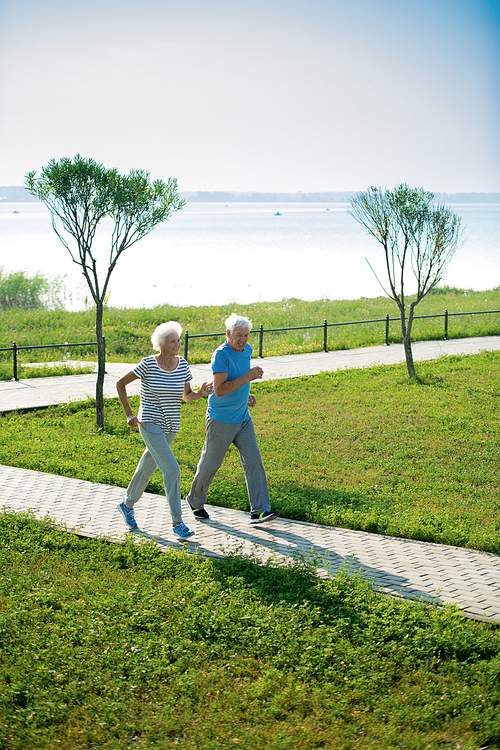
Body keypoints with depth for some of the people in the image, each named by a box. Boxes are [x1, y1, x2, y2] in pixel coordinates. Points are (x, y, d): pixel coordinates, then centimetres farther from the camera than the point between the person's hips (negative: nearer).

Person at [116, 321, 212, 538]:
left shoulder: (182, 364, -1)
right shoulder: (148, 364, -15)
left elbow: (187, 396, 8)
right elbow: (120, 383, -5)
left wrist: (201, 393, -14)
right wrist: (129, 414, -9)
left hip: (170, 427, 6)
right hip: (150, 425, -6)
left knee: (147, 468, 20)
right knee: (171, 469, -17)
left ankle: (127, 504, 43)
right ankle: (177, 523, -11)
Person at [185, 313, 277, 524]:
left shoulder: (246, 350, 5)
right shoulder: (221, 355, -20)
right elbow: (219, 390, -27)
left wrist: (245, 394, 10)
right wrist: (247, 378, -29)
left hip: (242, 418, 7)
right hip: (221, 420, -7)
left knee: (253, 460, -4)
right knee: (210, 463, 8)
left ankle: (259, 511, -4)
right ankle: (195, 501, 31)